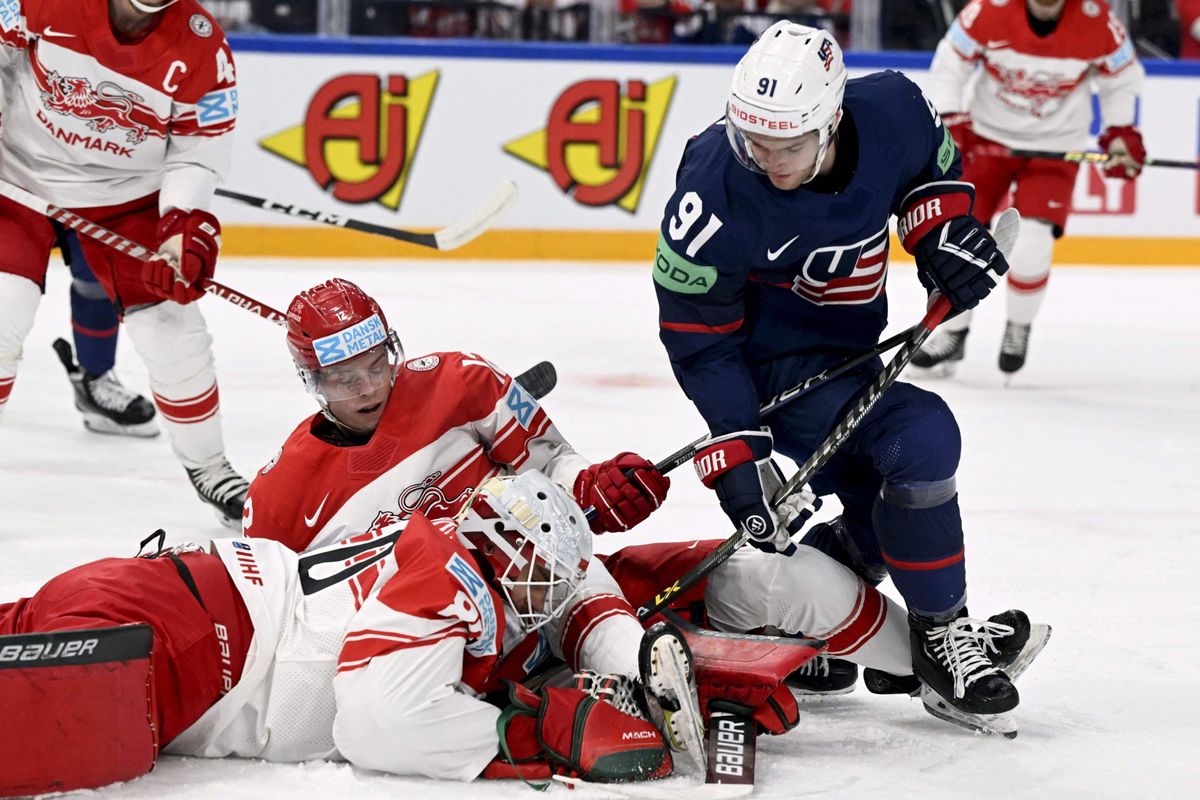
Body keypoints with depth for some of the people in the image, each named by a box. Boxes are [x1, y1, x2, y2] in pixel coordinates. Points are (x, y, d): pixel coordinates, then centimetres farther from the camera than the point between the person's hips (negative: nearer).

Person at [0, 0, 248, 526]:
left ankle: (208, 467, 22)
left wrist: (185, 226, -23)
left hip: (128, 196, 2)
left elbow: (197, 154, -10)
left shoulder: (201, 47, -17)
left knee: (174, 334, 1)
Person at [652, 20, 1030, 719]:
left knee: (872, 528, 15)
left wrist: (944, 226, -10)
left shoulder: (892, 111, -20)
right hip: (774, 364, -7)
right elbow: (699, 339, -18)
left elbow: (935, 163, 7)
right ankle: (941, 633, -8)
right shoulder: (715, 196, -29)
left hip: (848, 346, 7)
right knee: (921, 439, -23)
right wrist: (737, 449, -24)